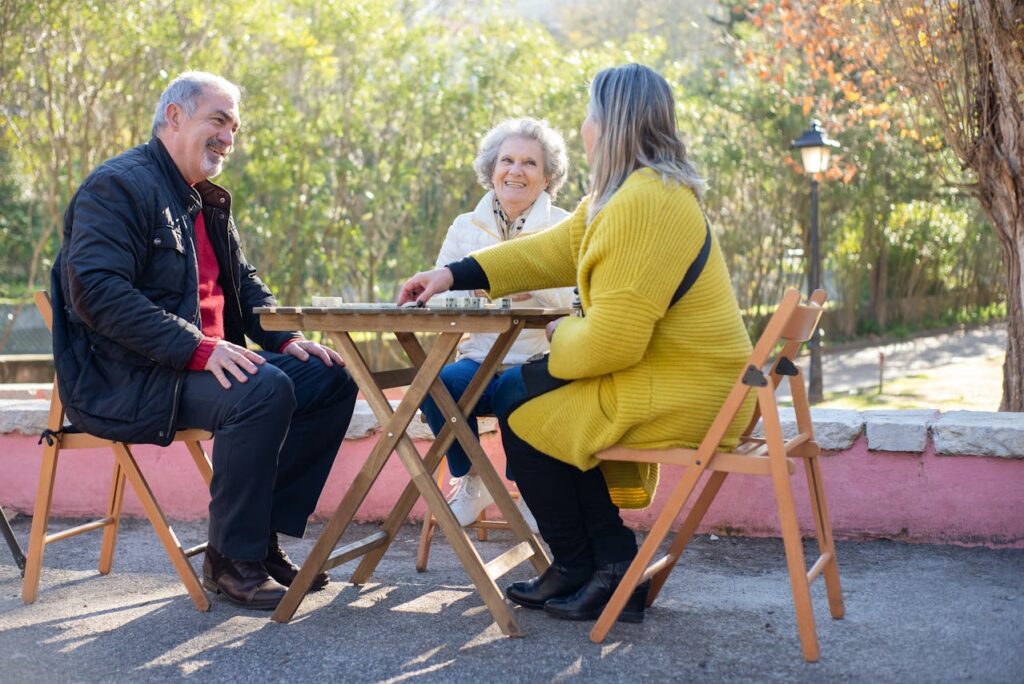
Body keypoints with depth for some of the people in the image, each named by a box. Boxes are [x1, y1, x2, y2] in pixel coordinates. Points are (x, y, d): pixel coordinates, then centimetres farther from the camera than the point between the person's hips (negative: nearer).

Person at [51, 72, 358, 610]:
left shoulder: (207, 201, 20)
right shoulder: (118, 186, -11)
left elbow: (243, 283, 24)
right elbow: (97, 291, -24)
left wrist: (286, 338, 3)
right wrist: (197, 349, -30)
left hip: (206, 360, 10)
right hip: (121, 379, -10)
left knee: (331, 378, 1)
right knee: (264, 390, -32)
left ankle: (263, 537, 2)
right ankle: (231, 560, -17)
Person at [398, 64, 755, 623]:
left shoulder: (641, 205, -24)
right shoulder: (632, 190, 10)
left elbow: (610, 342, -27)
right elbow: (553, 251, 17)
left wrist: (560, 336, -4)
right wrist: (453, 275, 14)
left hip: (682, 397, -10)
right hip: (697, 384, 10)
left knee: (522, 413, 0)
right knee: (518, 386, 18)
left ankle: (578, 567, 18)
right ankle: (612, 564, 18)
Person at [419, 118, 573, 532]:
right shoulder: (465, 228, 13)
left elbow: (580, 302, -9)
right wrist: (472, 285, -15)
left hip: (540, 361, -2)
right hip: (480, 361, 3)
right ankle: (470, 481, -2)